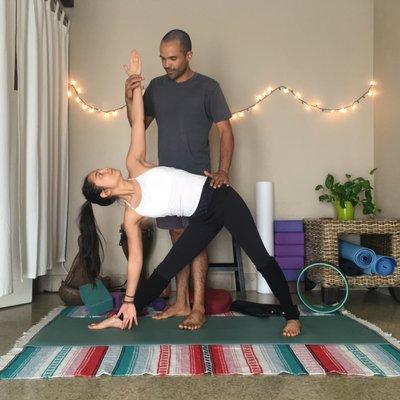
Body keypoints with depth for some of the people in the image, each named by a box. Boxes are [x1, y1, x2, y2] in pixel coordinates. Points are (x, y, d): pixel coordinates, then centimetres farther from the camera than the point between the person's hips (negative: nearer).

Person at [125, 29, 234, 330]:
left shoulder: (207, 87, -5)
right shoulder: (157, 86, 9)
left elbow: (226, 131, -7)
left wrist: (223, 171, -21)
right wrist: (130, 100, -6)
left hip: (197, 179, -5)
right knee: (178, 237, 9)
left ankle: (198, 308, 2)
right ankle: (181, 304, 18)